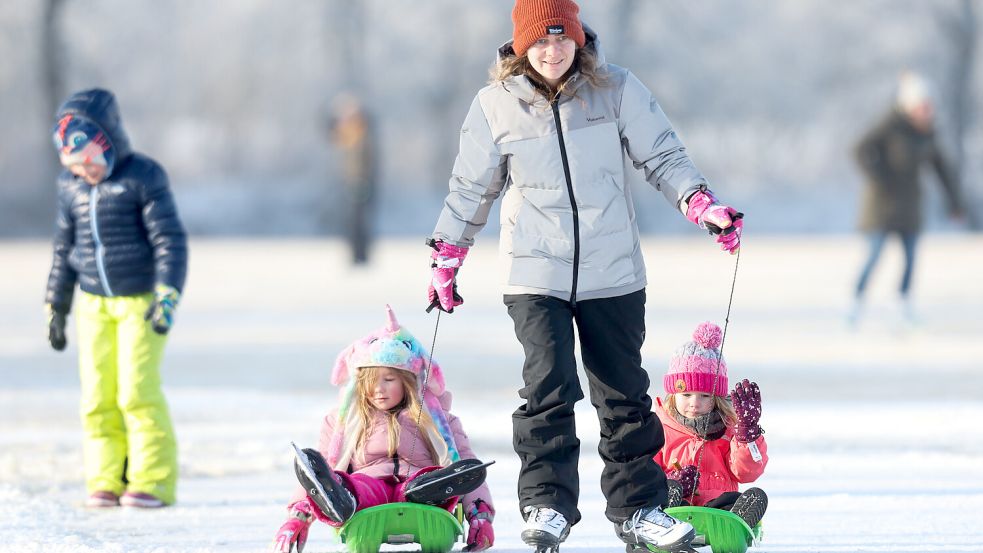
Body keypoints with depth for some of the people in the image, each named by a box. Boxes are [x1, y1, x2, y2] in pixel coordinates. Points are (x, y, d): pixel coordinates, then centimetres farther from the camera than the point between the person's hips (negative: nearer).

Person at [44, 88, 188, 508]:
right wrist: (55, 308, 17)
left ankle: (153, 482, -6)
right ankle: (105, 482, 5)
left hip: (140, 300, -5)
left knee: (138, 391, -12)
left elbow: (169, 241, -11)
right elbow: (64, 250, 17)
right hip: (94, 304, 5)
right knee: (97, 396, -1)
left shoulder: (143, 178, -9)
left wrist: (167, 296, -21)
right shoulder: (71, 187, 7)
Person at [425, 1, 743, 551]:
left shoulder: (617, 89, -3)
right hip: (535, 274, -1)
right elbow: (471, 188, 10)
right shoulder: (496, 105, -2)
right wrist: (446, 258, 13)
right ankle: (547, 505, -7)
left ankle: (637, 508, 18)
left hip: (613, 273, 1)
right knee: (549, 388, -15)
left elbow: (663, 156, 1)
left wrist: (702, 204, -15)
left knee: (625, 395, 8)